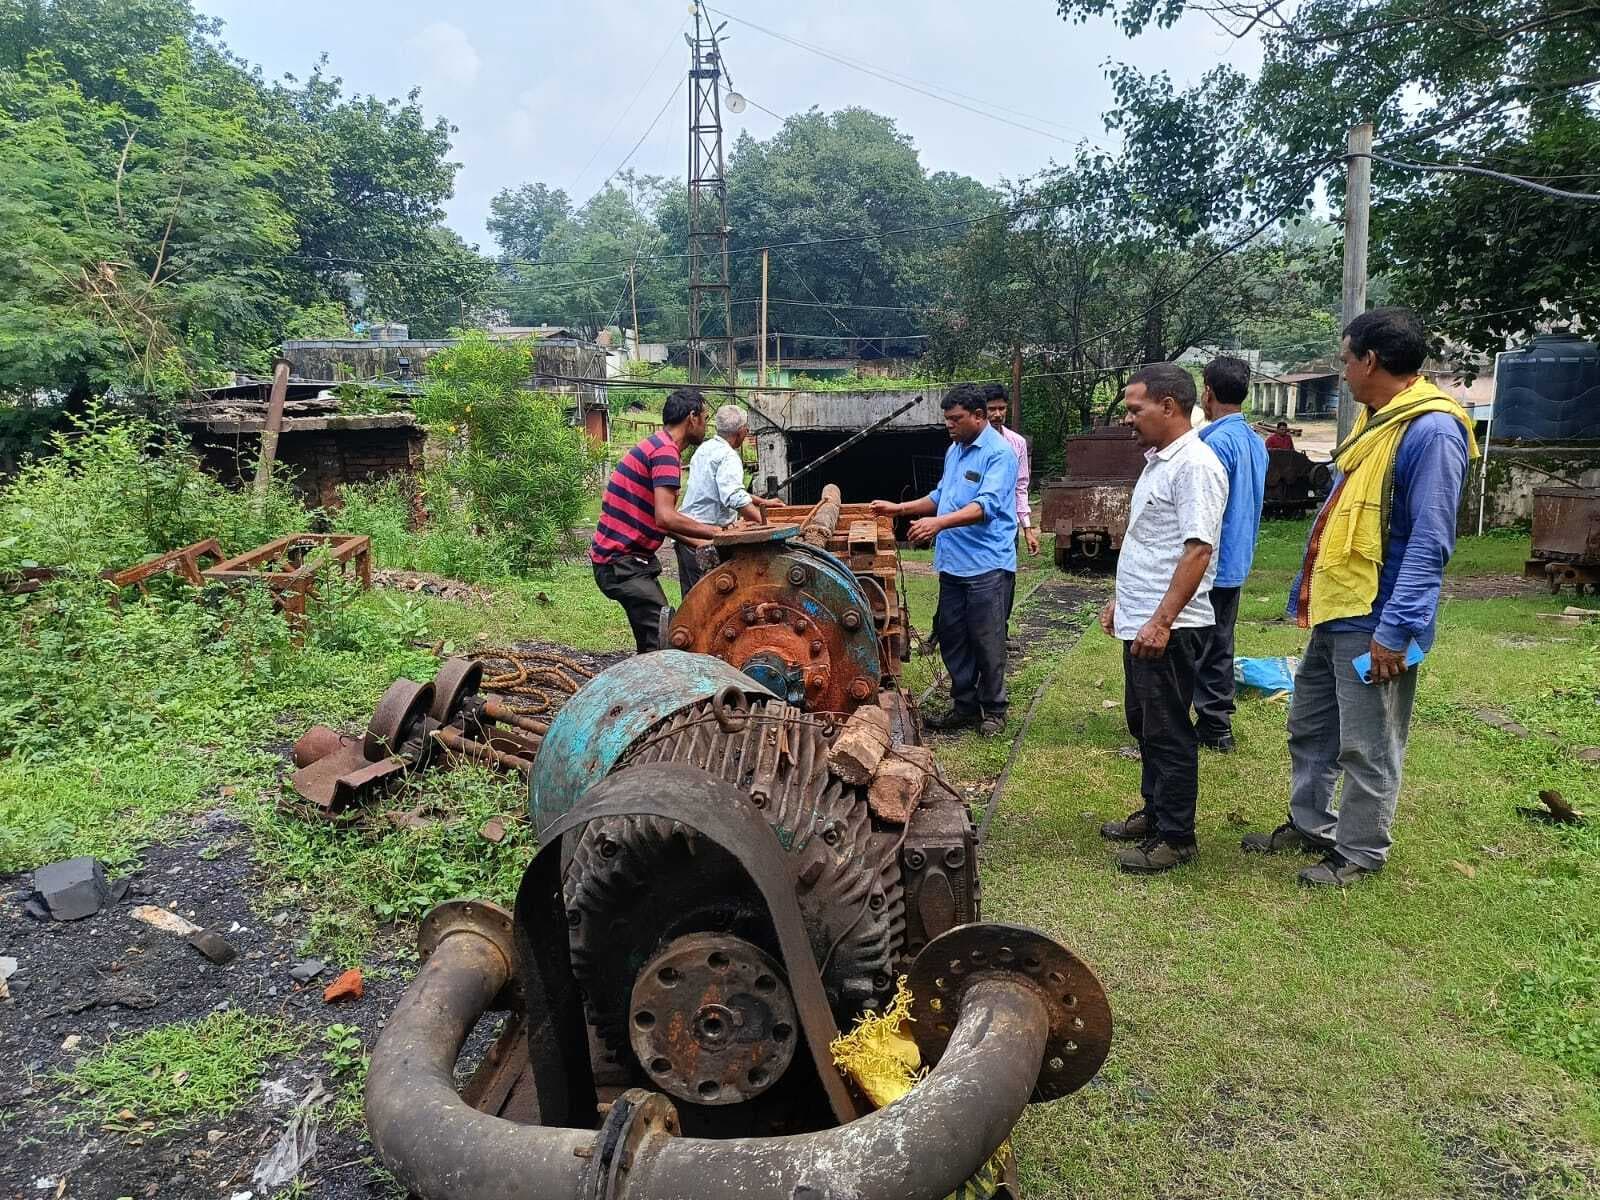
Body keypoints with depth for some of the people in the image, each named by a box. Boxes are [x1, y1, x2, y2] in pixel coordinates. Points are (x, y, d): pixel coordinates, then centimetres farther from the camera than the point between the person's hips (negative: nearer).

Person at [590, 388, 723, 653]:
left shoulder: (656, 446, 16)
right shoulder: (666, 451, -16)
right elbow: (666, 518, -27)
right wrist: (717, 533, -17)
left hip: (628, 559, 11)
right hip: (622, 563, -11)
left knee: (653, 641, 13)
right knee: (663, 643, -12)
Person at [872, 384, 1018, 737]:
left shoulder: (999, 453, -12)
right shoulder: (954, 450, 15)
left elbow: (986, 505, -25)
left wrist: (940, 522, -36)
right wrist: (899, 509, 13)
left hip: (986, 564, -8)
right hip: (952, 562, 8)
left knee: (987, 641, 1)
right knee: (951, 637, 12)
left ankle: (993, 710, 16)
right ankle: (964, 705, 25)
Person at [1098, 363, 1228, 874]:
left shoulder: (1195, 466, -17)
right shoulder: (1158, 461, 14)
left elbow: (1198, 550, -24)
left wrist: (1161, 621, -27)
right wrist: (1121, 600, 22)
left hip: (1168, 627, -10)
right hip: (1140, 622, 10)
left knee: (1169, 734, 0)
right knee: (1144, 723, 19)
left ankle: (1175, 837, 12)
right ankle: (1154, 813, 33)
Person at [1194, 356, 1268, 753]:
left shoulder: (1217, 442, -19)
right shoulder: (1255, 441, 10)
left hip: (1213, 563, -9)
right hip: (1237, 561, 9)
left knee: (1206, 648, 1)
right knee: (1221, 644, 15)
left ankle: (1213, 727, 8)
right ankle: (1218, 722, 23)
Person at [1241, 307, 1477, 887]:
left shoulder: (1432, 430, -18)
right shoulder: (1377, 421, 13)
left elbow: (1430, 542, -22)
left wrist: (1395, 629, -23)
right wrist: (1307, 592, 20)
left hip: (1373, 621, -10)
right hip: (1334, 611, 10)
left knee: (1367, 747, 5)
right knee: (1309, 728, 19)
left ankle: (1359, 853, 20)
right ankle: (1309, 825, 35)